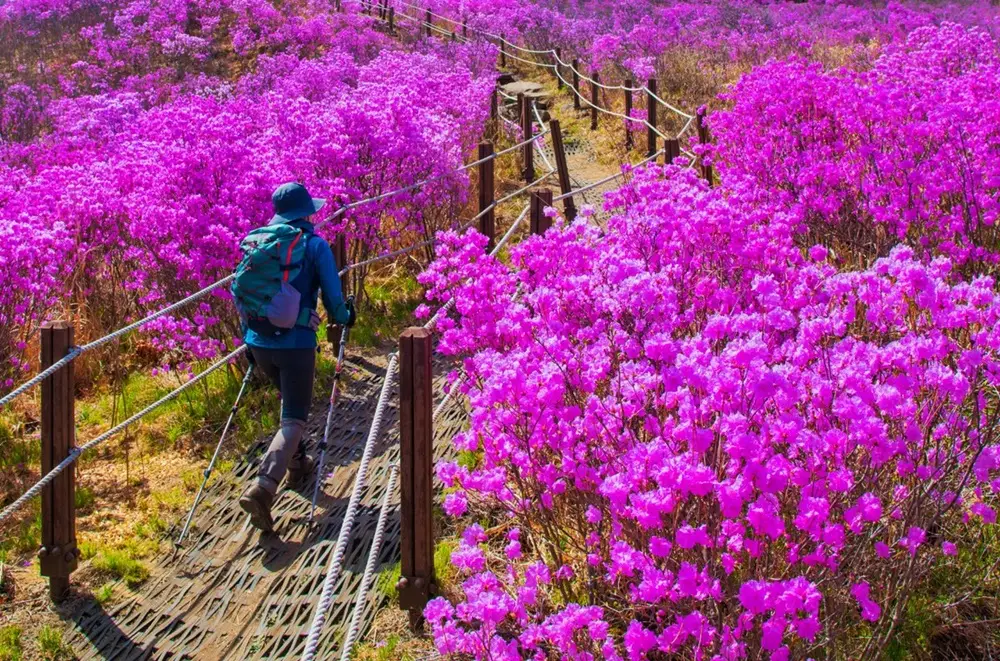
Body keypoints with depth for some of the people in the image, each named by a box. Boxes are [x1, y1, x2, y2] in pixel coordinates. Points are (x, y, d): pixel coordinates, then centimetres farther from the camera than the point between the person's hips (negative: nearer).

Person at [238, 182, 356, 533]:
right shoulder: (315, 246, -5)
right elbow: (332, 297, -4)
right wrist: (345, 317, 19)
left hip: (260, 343, 5)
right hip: (297, 343, -5)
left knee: (291, 400, 30)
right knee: (294, 418, -1)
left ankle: (296, 464, 42)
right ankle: (263, 487, -21)